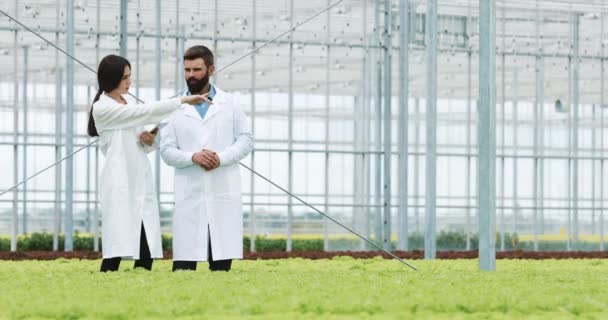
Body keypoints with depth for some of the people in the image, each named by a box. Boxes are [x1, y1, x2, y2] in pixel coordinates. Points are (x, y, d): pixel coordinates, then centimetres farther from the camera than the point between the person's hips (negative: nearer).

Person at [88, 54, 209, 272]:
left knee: (147, 248, -1)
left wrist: (149, 142, -2)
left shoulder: (127, 105, 17)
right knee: (117, 246, -12)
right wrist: (182, 101, -16)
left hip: (140, 182, 7)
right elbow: (144, 112, -15)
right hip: (119, 185, -7)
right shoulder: (102, 108, -6)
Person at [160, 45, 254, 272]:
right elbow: (167, 151, 4)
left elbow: (246, 139, 6)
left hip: (224, 194, 1)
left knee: (222, 262, 1)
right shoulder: (176, 108, 8)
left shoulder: (229, 103, 11)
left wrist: (222, 157, -11)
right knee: (184, 264, -6)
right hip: (190, 195, -1)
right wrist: (193, 157, -15)